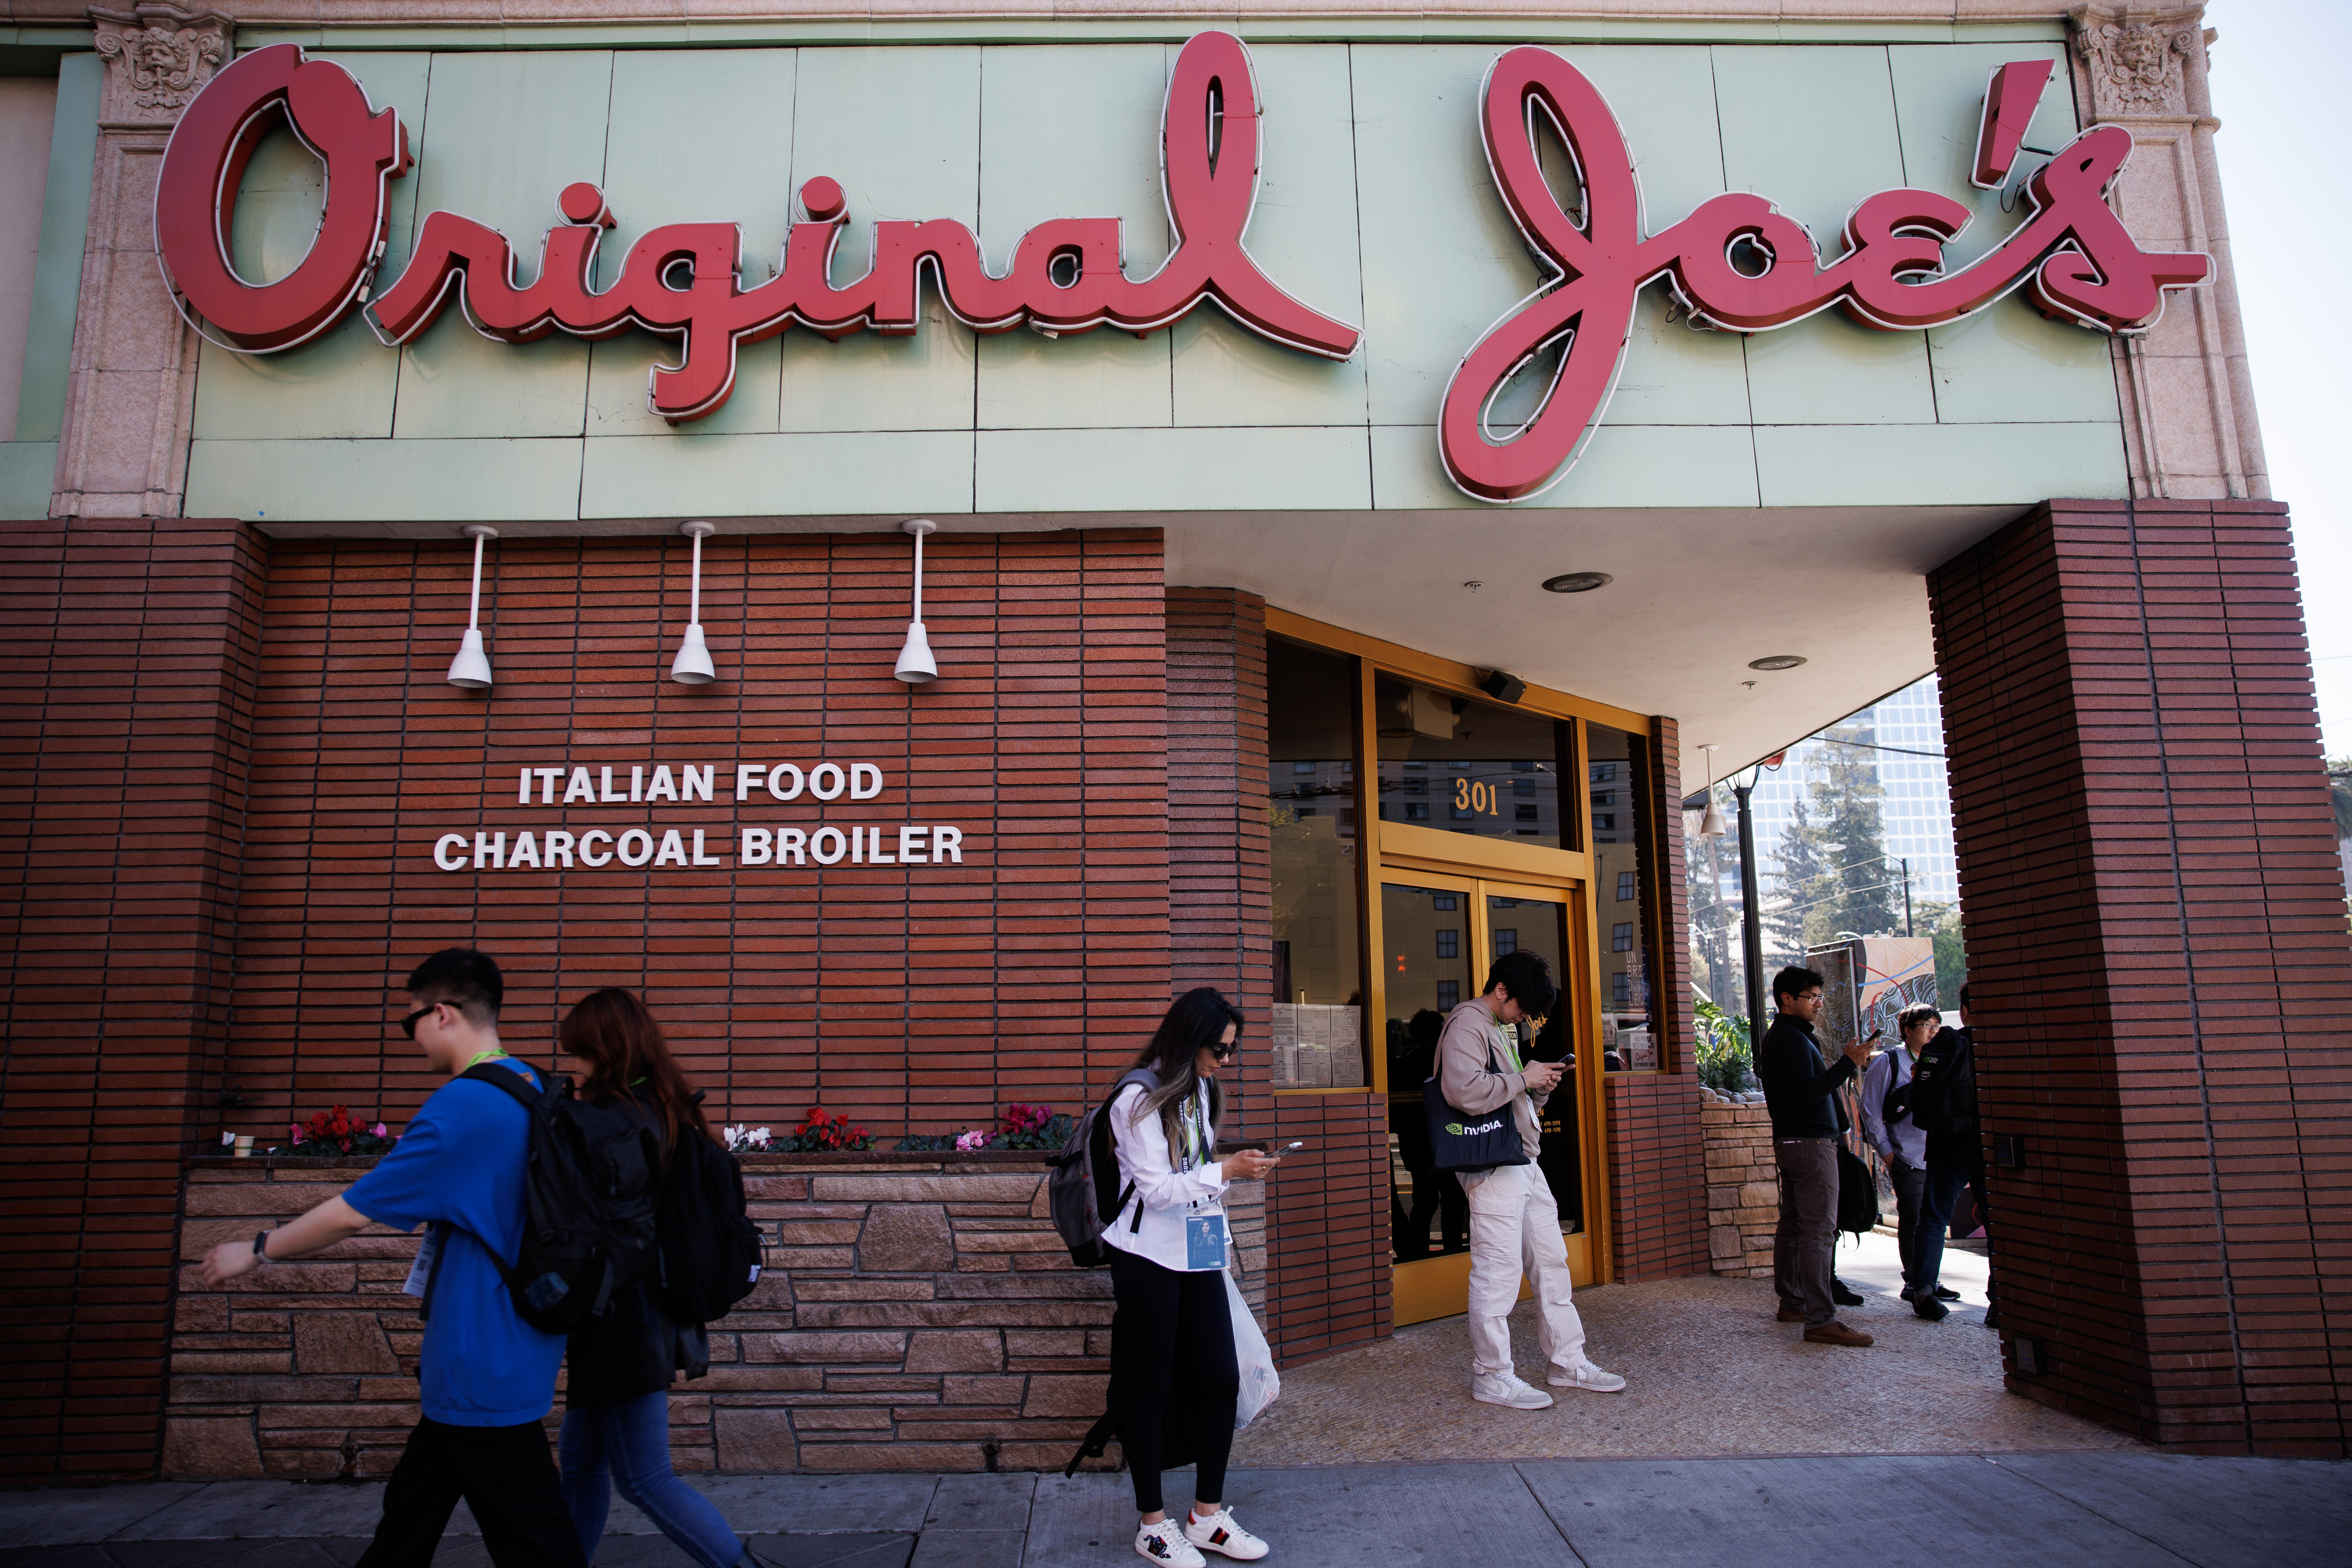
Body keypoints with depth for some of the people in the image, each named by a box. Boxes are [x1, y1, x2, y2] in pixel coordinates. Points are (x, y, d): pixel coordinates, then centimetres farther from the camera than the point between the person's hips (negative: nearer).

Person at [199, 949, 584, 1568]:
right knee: (411, 1510, 22)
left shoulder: (461, 1108, -22)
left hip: (482, 1371, -9)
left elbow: (352, 1213, -14)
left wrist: (257, 1251, 2)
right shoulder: (530, 1089, 7)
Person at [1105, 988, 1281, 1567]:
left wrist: (1237, 1169, 10)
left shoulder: (1200, 1089, 12)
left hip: (1199, 1253, 8)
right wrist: (1226, 1171, -20)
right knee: (1148, 1389, 3)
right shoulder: (1139, 1096, -14)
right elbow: (1155, 1188, -18)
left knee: (1221, 1377, 5)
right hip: (1149, 1258, -7)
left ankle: (1207, 1514, 20)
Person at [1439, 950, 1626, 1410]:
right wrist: (1525, 1078, -16)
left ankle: (1568, 1362, 25)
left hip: (1525, 1163, 10)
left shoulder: (1504, 1029, 21)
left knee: (1551, 1261, 14)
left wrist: (1539, 1089, 8)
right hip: (1491, 1165, -10)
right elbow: (1464, 1091, -26)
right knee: (1498, 1270, -5)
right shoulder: (1467, 1024, -11)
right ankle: (1492, 1377, 6)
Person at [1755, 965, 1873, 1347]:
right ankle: (1821, 1320, -15)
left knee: (1793, 1226, 15)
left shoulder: (1778, 1036, 18)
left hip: (1790, 1142, 11)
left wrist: (1841, 1068, 17)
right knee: (1819, 1230, -13)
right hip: (1810, 1143, -11)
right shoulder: (1792, 1038, -14)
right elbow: (1808, 1094, -24)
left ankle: (1792, 1302, 24)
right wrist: (1847, 1064, -23)